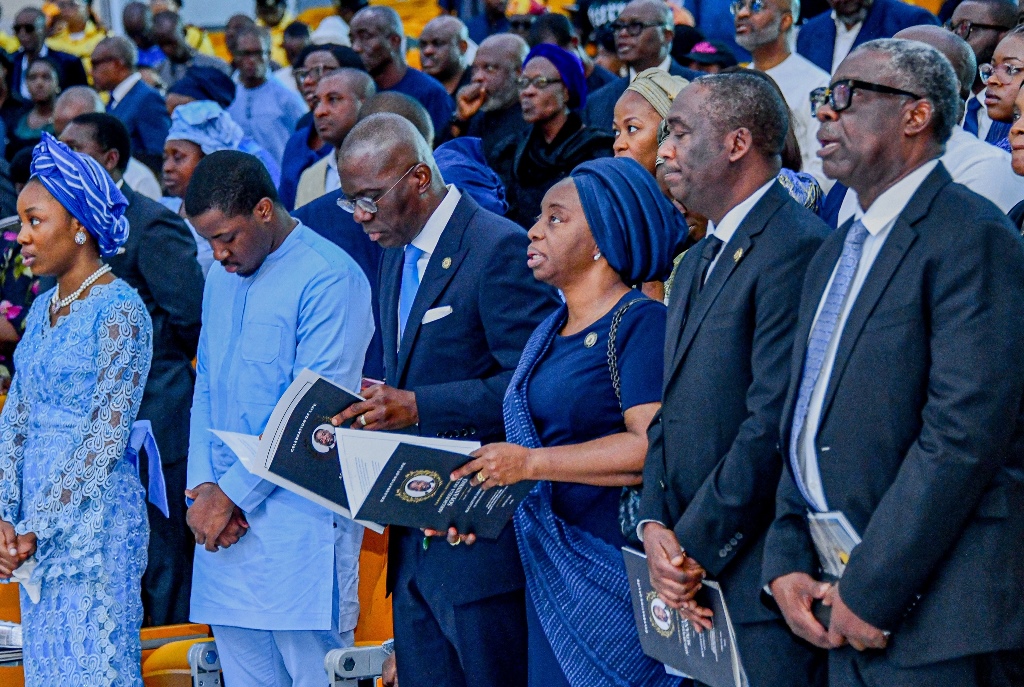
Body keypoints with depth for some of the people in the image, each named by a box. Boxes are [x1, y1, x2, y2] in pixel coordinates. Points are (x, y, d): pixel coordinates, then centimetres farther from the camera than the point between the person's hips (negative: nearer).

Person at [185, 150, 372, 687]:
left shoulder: (329, 277, -10)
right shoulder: (221, 279, 17)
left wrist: (232, 494, -12)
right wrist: (202, 487, 1)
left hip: (298, 517, -7)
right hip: (224, 521, 7)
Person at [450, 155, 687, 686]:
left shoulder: (642, 323, -10)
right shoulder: (547, 334, 17)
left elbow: (656, 447, -22)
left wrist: (531, 463, -19)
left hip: (612, 564, -8)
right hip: (550, 568, 8)